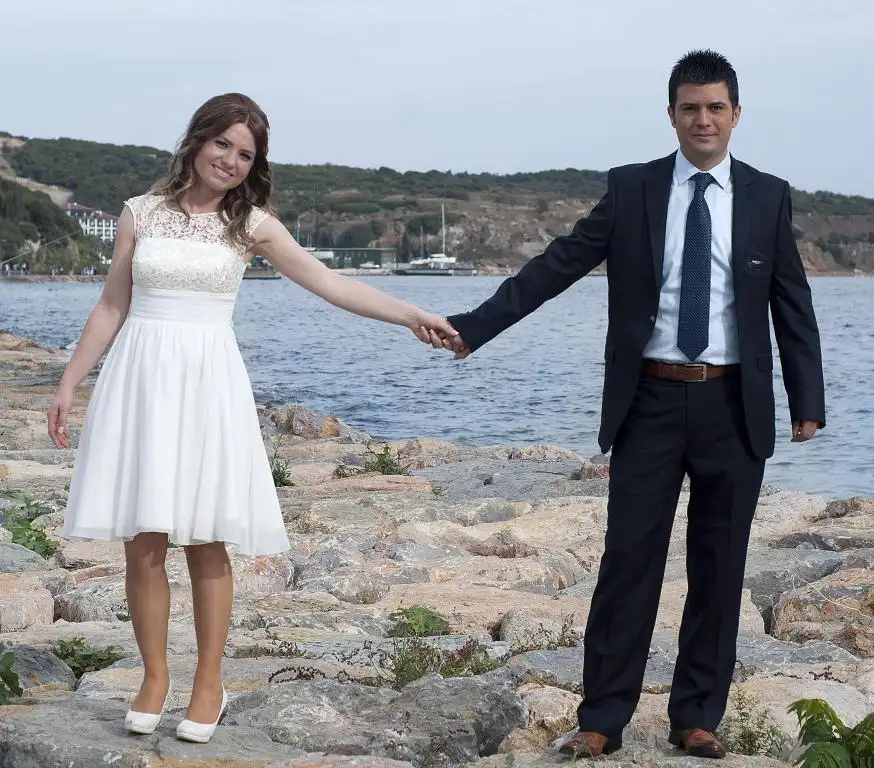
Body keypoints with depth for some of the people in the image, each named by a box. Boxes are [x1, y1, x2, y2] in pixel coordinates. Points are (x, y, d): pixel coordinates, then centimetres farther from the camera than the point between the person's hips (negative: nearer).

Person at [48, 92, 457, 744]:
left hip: (208, 382, -1)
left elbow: (329, 284, 0)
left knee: (207, 542, 0)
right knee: (143, 542, -1)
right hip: (140, 378, 1)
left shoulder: (251, 224, 4)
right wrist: (69, 384, 9)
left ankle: (209, 684, 13)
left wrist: (413, 315, -7)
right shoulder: (140, 214, 6)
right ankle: (155, 677, 16)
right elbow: (111, 309, 11)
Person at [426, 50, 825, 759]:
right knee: (629, 556, -1)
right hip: (651, 400, -1)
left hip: (735, 406, 1)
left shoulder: (768, 196, 4)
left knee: (719, 564, 7)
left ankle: (698, 717, 17)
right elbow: (557, 265, -1)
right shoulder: (631, 189, 3)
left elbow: (793, 303, 5)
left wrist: (808, 401, 0)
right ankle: (603, 718, 6)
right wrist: (473, 326, -8)